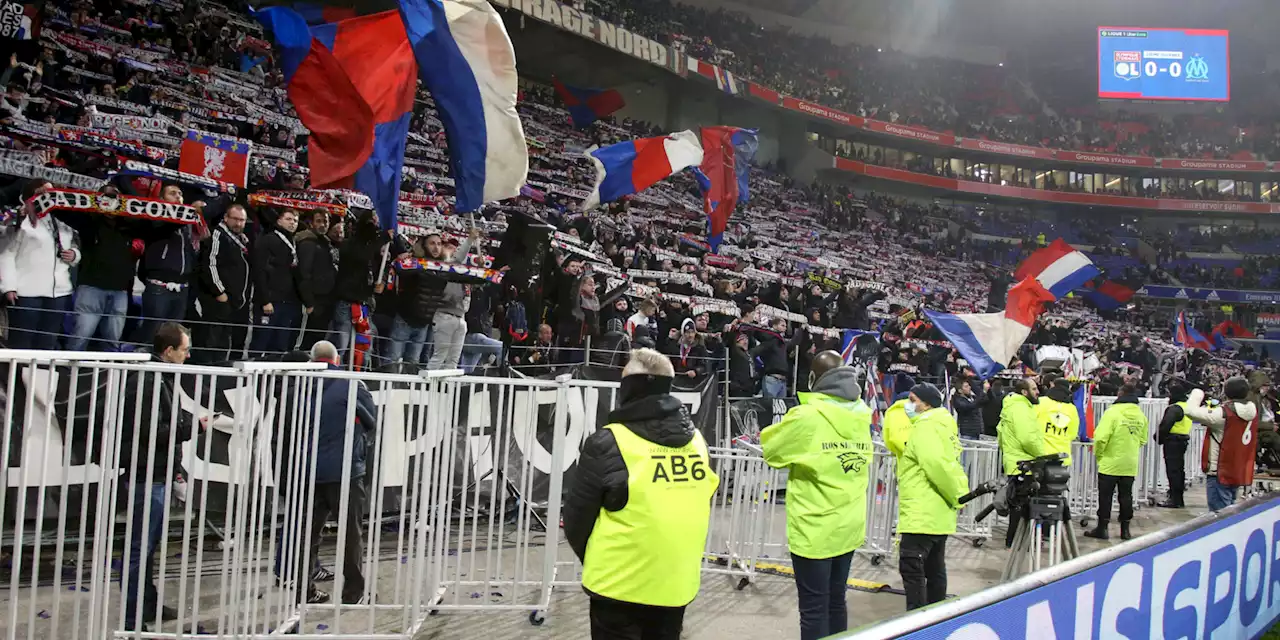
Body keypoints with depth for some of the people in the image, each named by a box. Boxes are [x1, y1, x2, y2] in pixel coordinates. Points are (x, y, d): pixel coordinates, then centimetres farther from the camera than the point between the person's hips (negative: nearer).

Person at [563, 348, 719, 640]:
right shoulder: (696, 440, -1)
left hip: (621, 584, -5)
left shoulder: (608, 444, -16)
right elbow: (698, 513, 9)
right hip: (678, 581, 5)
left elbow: (576, 518, -7)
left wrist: (594, 560, 12)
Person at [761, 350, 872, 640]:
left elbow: (770, 447, -4)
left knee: (814, 609, 2)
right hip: (849, 527, 6)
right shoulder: (861, 418, -1)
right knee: (835, 601, 18)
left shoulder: (807, 417, -18)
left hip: (814, 531, -6)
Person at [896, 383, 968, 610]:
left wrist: (958, 497, -18)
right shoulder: (942, 423, 18)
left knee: (911, 569, -8)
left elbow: (936, 463, -27)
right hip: (937, 513, 10)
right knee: (934, 569, 17)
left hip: (922, 513, -10)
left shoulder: (925, 425, -14)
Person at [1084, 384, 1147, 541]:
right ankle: (1125, 529, 17)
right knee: (1126, 496, 12)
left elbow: (1101, 437, -20)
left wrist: (1098, 454, -4)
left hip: (1110, 463, -5)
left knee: (1105, 496, 4)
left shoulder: (1113, 412, -17)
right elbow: (1143, 440, 9)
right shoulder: (1140, 415, 2)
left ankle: (1102, 528, 8)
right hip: (1130, 465, 5)